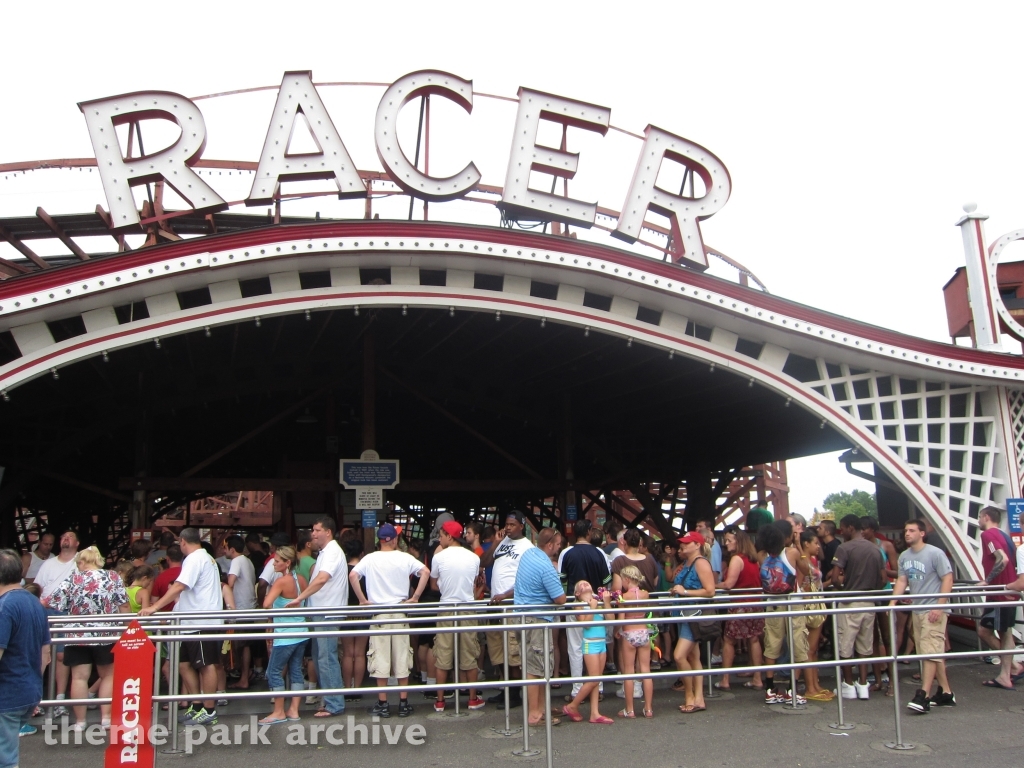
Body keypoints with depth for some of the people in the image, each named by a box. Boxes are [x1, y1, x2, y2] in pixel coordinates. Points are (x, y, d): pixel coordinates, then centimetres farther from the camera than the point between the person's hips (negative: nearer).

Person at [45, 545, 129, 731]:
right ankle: (106, 717, 12)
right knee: (108, 675, 12)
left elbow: (52, 603, 1)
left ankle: (80, 722, 11)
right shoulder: (114, 578, 0)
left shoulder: (73, 580, -1)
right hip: (106, 635, 1)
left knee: (79, 677, 5)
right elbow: (123, 605, -1)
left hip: (78, 636, -1)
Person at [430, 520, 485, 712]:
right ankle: (473, 699, 16)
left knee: (442, 657, 6)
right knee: (469, 656, 9)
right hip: (467, 609, 2)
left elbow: (434, 586, 4)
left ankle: (440, 701, 12)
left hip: (446, 608, -2)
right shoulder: (474, 557, -2)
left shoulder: (439, 557, -8)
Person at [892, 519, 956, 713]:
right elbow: (901, 581, 9)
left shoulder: (935, 553, -10)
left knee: (930, 652, -9)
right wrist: (892, 602, -4)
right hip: (916, 610, 7)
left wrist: (939, 607, -16)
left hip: (933, 610, -7)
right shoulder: (904, 556, 9)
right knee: (935, 652, 12)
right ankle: (946, 693, 21)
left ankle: (923, 696, -12)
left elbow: (948, 579, -11)